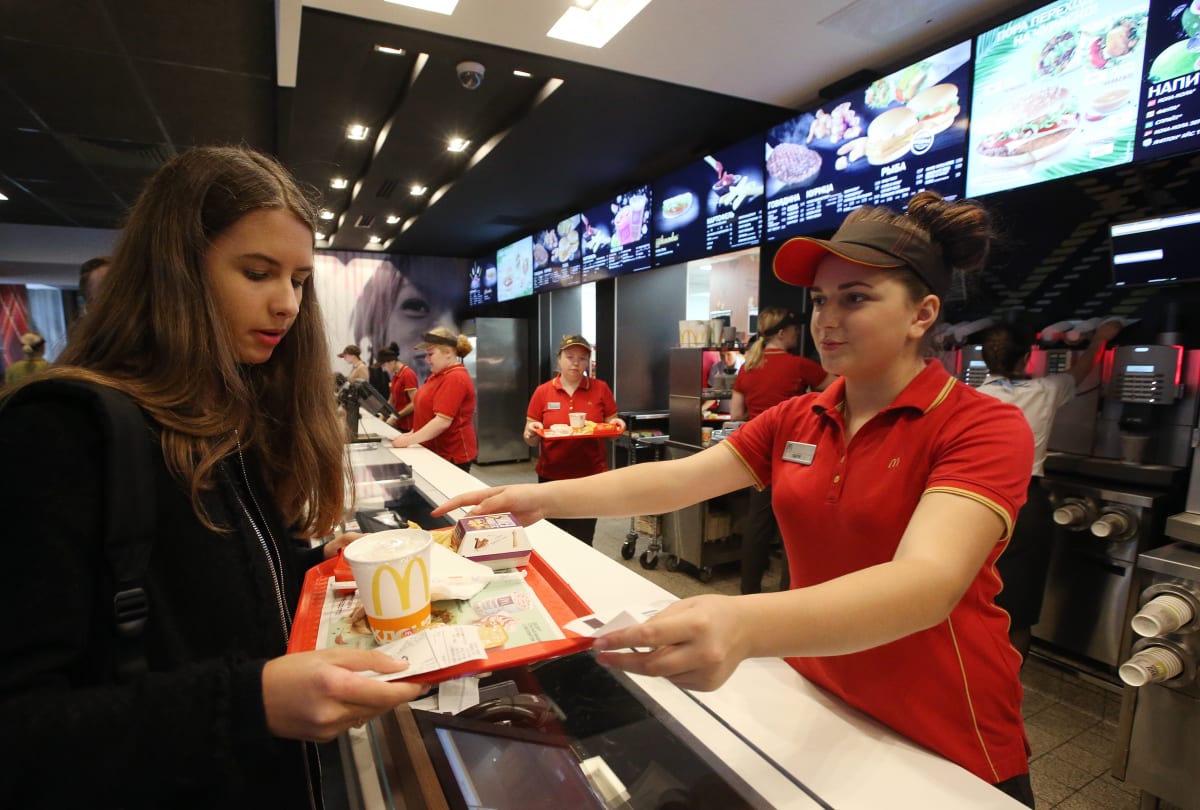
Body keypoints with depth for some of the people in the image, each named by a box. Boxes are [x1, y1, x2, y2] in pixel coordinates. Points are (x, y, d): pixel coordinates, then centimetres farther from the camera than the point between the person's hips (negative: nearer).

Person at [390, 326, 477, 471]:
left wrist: (409, 440, -20)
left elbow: (443, 421, -25)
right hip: (436, 452, 9)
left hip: (452, 456, -9)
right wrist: (412, 433, 9)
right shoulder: (440, 374, 12)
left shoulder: (455, 378, -19)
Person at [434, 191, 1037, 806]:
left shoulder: (984, 428, -19)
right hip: (810, 704, 4)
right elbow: (676, 479, -12)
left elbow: (930, 581, -35)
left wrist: (746, 627, -52)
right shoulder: (793, 422, -3)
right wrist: (547, 498, -26)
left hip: (944, 746, -3)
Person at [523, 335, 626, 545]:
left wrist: (615, 425, -14)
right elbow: (532, 441, 3)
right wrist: (532, 433, -18)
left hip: (590, 476, -1)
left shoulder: (600, 389, 0)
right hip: (552, 476, 1)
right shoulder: (542, 392, 1)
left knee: (581, 542, 1)